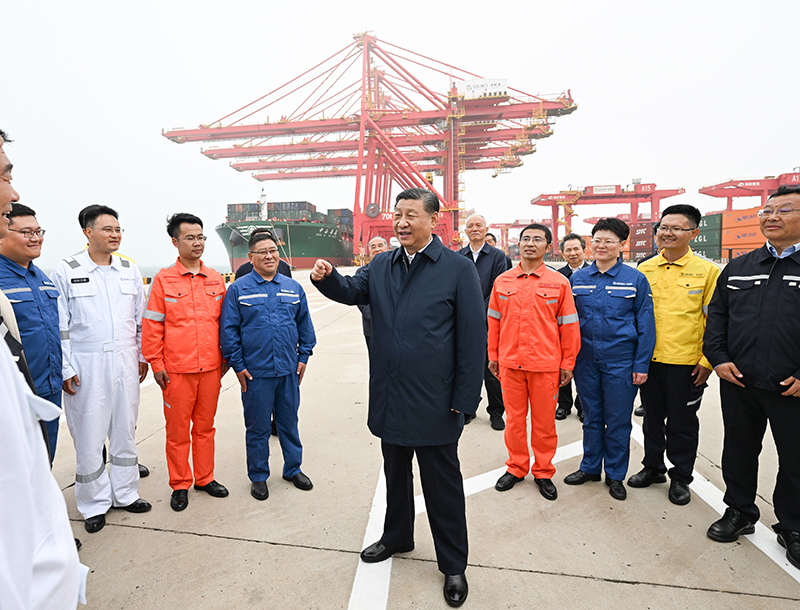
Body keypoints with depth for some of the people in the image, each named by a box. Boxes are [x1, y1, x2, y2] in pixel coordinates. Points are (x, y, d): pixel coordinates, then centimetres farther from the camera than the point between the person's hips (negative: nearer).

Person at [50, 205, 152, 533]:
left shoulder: (130, 270, 7)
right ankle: (95, 503, 22)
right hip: (86, 365, -3)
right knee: (89, 435, 4)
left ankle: (125, 493, 28)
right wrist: (65, 368, -8)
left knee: (125, 430, 13)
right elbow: (59, 325, -5)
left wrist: (143, 355, 11)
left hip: (125, 361, 4)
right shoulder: (65, 271, -4)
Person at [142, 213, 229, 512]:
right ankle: (180, 485, 26)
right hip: (177, 370, -3)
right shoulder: (163, 279, -3)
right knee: (177, 429, 9)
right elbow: (151, 325, -2)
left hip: (211, 367, 3)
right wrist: (156, 363, -4)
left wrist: (225, 357, 11)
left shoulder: (216, 279, 6)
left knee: (205, 426, 15)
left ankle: (205, 478, 30)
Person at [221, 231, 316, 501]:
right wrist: (237, 365, -5)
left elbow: (305, 325, 11)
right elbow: (228, 330, -3)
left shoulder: (293, 287, 6)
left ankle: (293, 469, 33)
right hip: (255, 372, -2)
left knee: (289, 423, 15)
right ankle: (258, 476, 28)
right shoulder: (238, 289, -2)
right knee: (257, 428, 10)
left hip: (289, 370, 3)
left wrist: (303, 356, 6)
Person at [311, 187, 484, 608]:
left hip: (434, 404, -5)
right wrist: (325, 279, -9)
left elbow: (473, 339, -11)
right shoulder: (381, 267, 5)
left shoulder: (459, 270, -11)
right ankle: (397, 536, 48)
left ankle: (453, 565, 33)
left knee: (442, 486, 11)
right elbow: (352, 292, 15)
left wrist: (464, 400, -13)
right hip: (389, 399, 5)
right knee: (395, 473, 24)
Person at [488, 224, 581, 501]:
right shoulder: (502, 281, 4)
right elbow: (494, 321, 10)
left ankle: (543, 472, 29)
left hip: (546, 364, -1)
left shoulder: (559, 282, -1)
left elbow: (569, 326, 2)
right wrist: (493, 356, 10)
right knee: (514, 419, 12)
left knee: (544, 422, 10)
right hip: (510, 363, 2)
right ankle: (516, 468, 30)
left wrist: (567, 364, 1)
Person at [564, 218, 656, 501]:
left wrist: (641, 364, -6)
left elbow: (645, 325, -2)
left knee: (618, 420, 8)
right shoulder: (577, 278, 4)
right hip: (585, 358, 2)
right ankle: (590, 467, 31)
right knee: (591, 416, 14)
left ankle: (615, 474, 27)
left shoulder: (636, 279, -3)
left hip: (620, 360, -2)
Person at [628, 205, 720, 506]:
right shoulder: (645, 269, 4)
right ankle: (653, 467, 34)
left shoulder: (707, 271, -4)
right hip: (650, 358, 3)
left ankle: (680, 478, 28)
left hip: (686, 362, -3)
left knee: (682, 422, 10)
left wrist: (707, 361, -8)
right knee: (652, 416, 16)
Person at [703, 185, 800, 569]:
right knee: (739, 450, 15)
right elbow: (716, 316, 11)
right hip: (737, 381, 3)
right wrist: (718, 358, -1)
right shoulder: (737, 268, 9)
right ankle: (739, 513, 33)